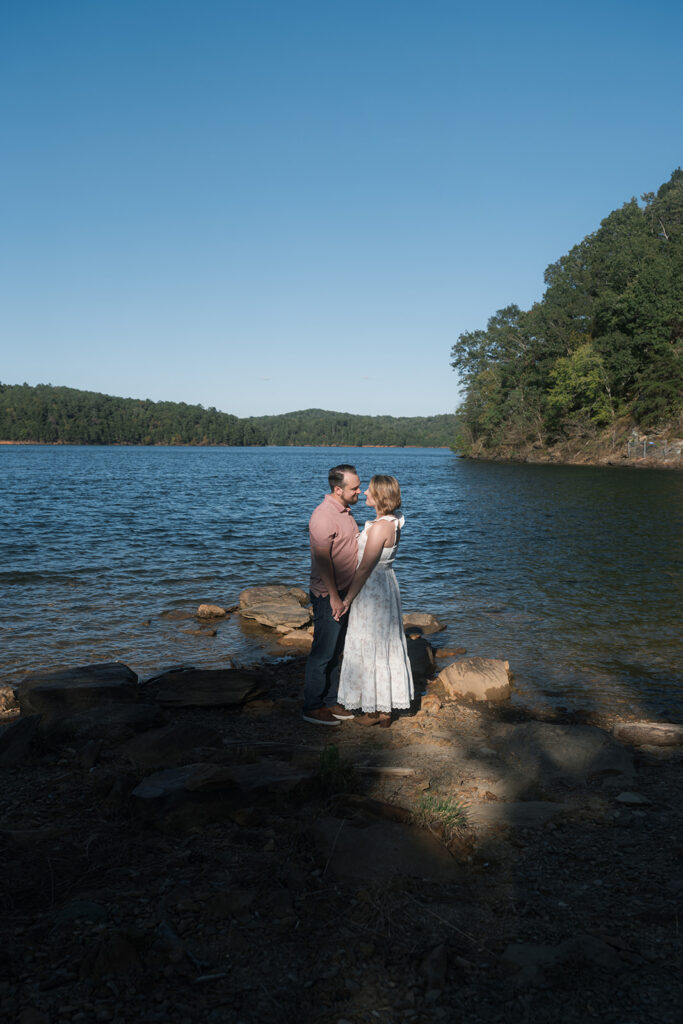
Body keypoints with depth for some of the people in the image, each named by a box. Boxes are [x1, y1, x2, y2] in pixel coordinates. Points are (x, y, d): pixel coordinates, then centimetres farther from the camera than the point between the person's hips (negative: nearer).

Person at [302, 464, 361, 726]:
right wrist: (333, 596, -21)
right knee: (323, 652, -1)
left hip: (343, 593, 9)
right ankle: (312, 707, 10)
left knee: (335, 652, 16)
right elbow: (322, 559, -22)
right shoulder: (324, 516, -19)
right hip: (328, 596, -9)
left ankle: (330, 702, 26)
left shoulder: (344, 511, 12)